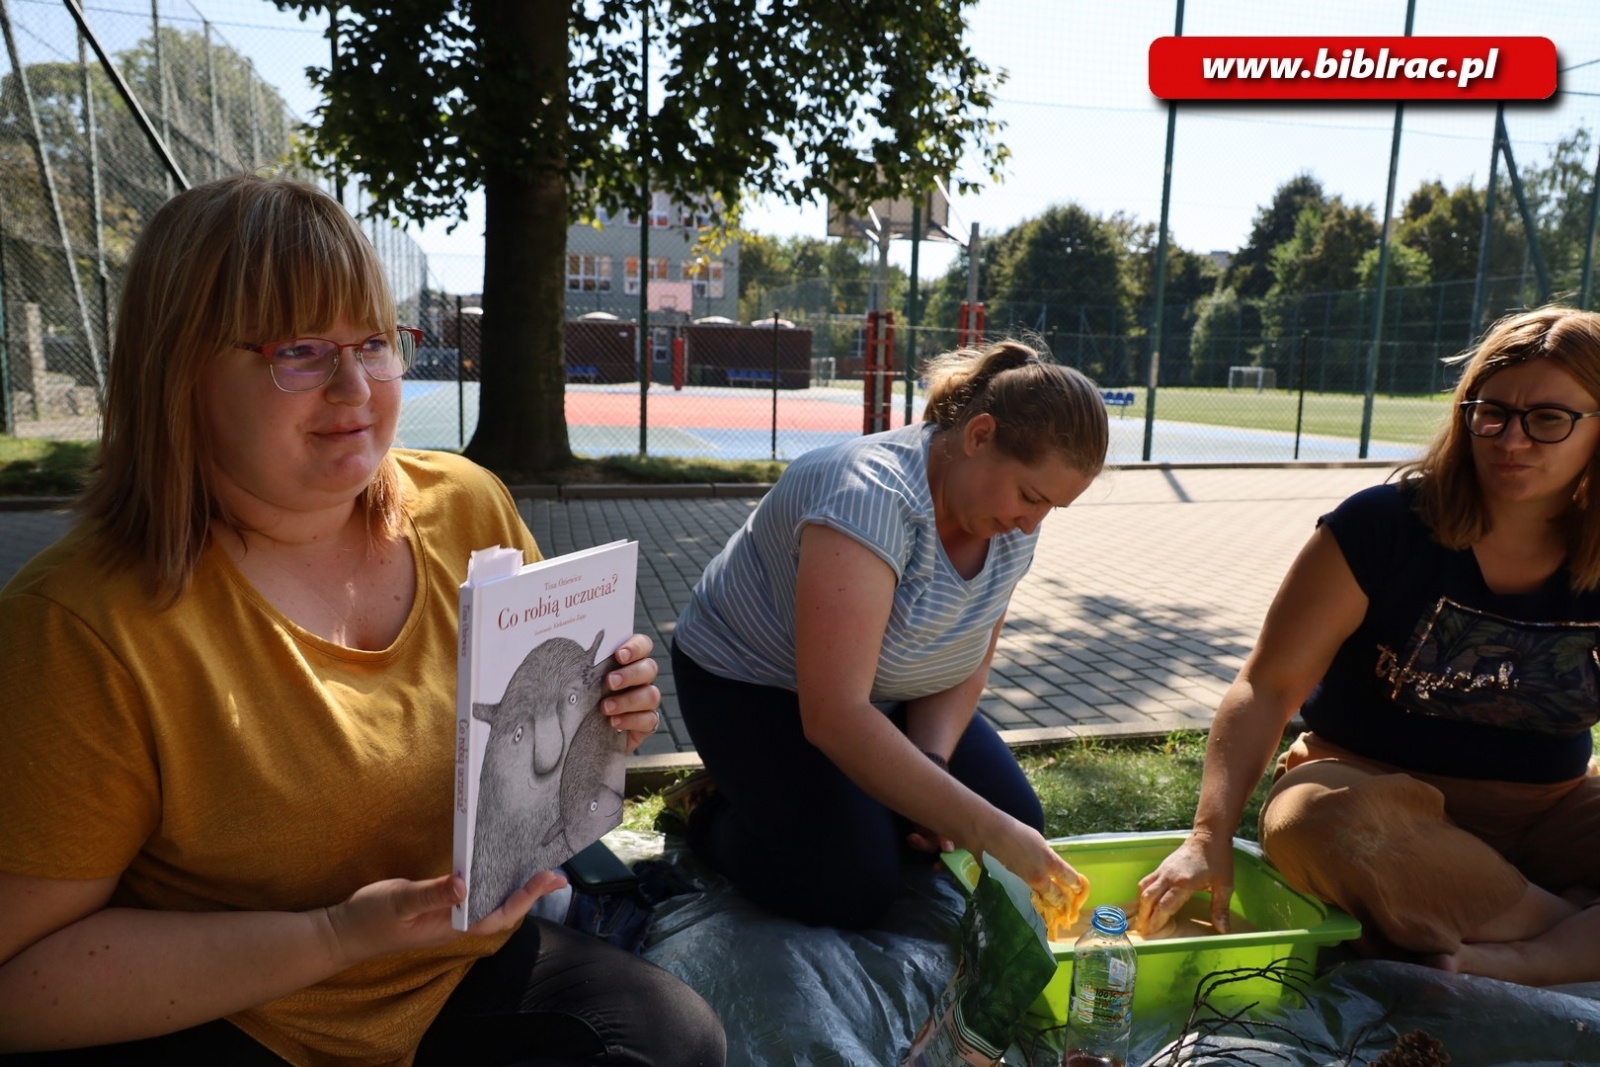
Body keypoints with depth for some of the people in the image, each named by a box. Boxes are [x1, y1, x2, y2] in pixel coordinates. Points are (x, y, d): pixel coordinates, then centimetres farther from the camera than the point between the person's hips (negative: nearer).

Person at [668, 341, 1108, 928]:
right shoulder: (872, 497, -36)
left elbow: (968, 664, -2)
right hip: (752, 686, -7)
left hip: (887, 693, 8)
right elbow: (835, 716, -42)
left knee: (1020, 821, 0)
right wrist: (987, 831, -40)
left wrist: (930, 765, -21)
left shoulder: (1011, 518, -11)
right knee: (854, 892, -21)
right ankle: (716, 816, 9)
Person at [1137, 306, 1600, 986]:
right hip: (1374, 785, -3)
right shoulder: (1384, 526, -12)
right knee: (1315, 819, -38)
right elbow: (1268, 685, -16)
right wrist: (1211, 836, -29)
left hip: (1545, 811, 3)